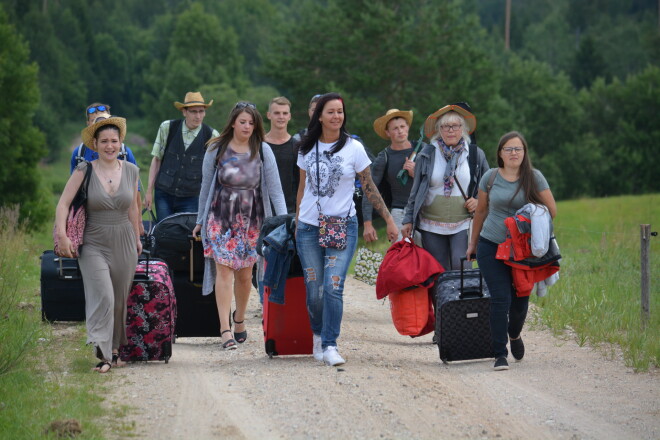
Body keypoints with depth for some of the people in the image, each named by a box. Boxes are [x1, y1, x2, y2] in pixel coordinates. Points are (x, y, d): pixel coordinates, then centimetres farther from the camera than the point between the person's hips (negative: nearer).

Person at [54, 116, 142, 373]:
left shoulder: (130, 170, 5)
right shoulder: (84, 171, -5)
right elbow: (63, 203, -8)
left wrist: (136, 238, 23)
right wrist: (62, 234, -19)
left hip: (124, 244, 3)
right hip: (94, 245, -3)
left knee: (120, 299, 9)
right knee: (102, 296, -18)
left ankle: (115, 348, 26)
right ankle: (103, 354, -20)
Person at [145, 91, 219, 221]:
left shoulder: (211, 136, -4)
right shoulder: (167, 128, -2)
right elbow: (156, 159, 4)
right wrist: (149, 191, 2)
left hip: (190, 199, -1)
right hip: (163, 195, 1)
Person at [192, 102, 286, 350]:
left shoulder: (263, 151, 0)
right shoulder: (216, 150, 0)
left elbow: (274, 188, -1)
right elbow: (206, 187, 9)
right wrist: (201, 221, 13)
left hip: (251, 220, 1)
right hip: (220, 218, -1)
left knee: (244, 275, 7)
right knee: (224, 271, -11)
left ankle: (239, 319, 31)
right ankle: (225, 329, -14)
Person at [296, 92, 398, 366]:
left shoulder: (353, 148, -1)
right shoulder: (307, 148, 7)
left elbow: (370, 188, 4)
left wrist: (389, 220, 4)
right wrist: (296, 223, 17)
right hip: (309, 226, 2)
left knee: (333, 287, -16)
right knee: (314, 290, 1)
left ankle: (329, 345, -10)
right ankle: (318, 336, 23)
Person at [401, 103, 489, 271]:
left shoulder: (476, 154, 5)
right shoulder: (427, 154, 5)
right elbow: (415, 191, 10)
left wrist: (478, 201, -4)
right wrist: (408, 220, 7)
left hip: (463, 225, -1)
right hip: (431, 227, 1)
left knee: (460, 267, -17)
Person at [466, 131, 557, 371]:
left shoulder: (534, 178, -1)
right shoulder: (490, 177, 2)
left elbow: (551, 210, 4)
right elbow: (481, 211, 13)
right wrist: (473, 243, 18)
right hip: (491, 247, -1)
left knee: (520, 299, 7)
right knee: (500, 298, -10)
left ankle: (514, 334, 41)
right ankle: (500, 355, -4)